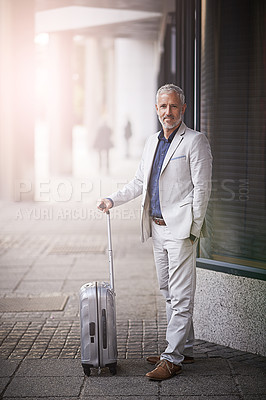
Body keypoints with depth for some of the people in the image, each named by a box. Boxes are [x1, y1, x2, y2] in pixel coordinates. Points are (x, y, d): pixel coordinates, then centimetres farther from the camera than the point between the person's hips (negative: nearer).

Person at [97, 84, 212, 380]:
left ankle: (172, 358, -6)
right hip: (157, 228, 8)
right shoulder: (152, 142, 16)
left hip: (181, 228, -8)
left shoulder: (195, 141, -6)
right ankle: (184, 349, 23)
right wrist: (112, 200, 10)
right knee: (168, 292, 13)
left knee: (180, 294, -7)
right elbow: (139, 182, 22)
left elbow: (202, 188, -10)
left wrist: (194, 230, -14)